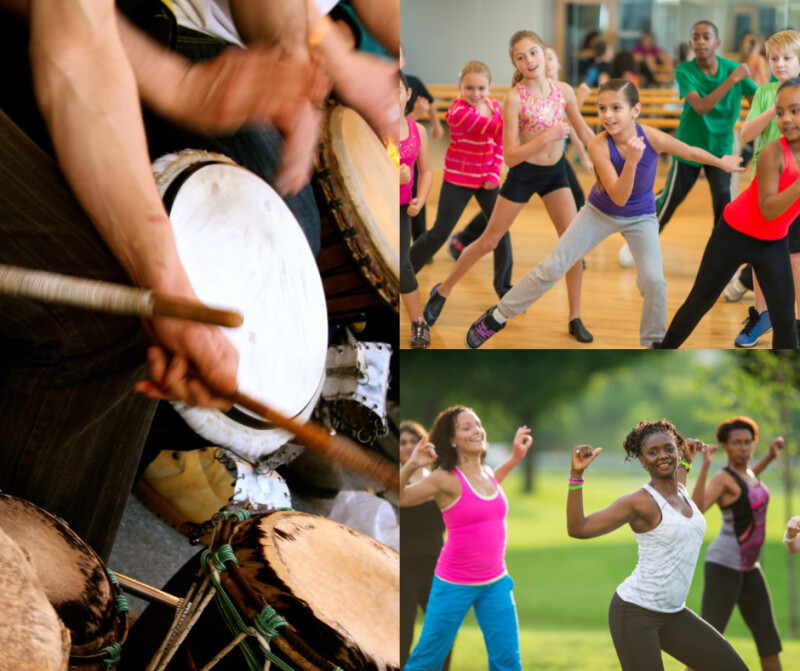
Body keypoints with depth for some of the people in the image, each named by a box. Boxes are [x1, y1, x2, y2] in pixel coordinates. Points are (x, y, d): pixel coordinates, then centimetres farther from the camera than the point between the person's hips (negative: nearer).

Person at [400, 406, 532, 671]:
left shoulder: (486, 473, 7)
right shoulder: (445, 478, -12)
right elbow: (399, 497, -15)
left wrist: (515, 457, 27)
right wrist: (411, 466, -30)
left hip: (496, 583, 5)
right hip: (455, 585, -5)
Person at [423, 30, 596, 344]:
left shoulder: (564, 91, -9)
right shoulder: (514, 98, -21)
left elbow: (584, 133, 8)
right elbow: (510, 156, -23)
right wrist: (546, 138, -33)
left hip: (555, 173, 3)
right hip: (523, 174, -3)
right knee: (488, 242, 7)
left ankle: (575, 318, 7)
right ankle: (443, 291, 27)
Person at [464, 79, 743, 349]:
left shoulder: (653, 138, -28)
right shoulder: (599, 146, -30)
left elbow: (692, 152, -7)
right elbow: (619, 197, -34)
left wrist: (723, 163, 8)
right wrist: (632, 161, -49)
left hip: (641, 218, 1)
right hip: (601, 212, -1)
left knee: (654, 281, -14)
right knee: (552, 267, -3)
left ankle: (653, 343, 10)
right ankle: (497, 316, 9)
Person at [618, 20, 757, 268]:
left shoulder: (732, 68, -9)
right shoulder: (685, 71, -16)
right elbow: (701, 107, -30)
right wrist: (732, 80, -33)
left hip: (721, 147, 1)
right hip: (689, 145, -1)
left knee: (722, 196, -18)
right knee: (670, 198, 6)